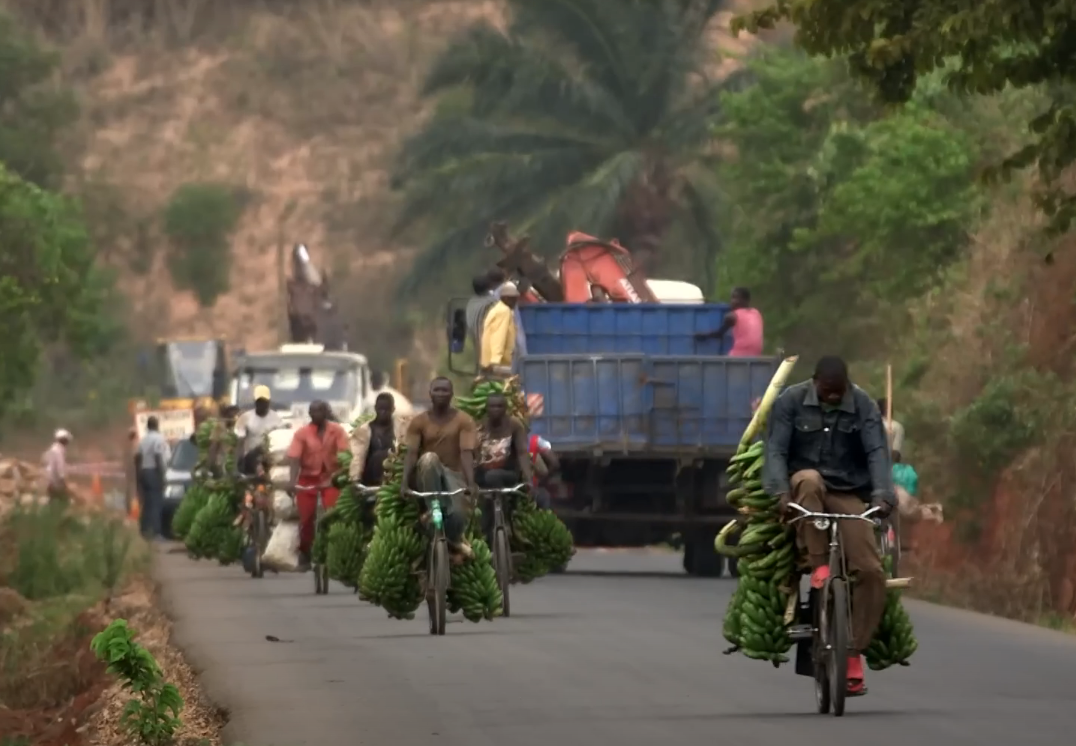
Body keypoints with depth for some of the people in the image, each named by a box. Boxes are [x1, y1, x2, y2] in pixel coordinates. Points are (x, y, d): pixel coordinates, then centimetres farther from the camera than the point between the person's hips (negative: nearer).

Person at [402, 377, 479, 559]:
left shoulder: (463, 420, -3)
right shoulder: (419, 421, 0)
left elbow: (466, 453, -16)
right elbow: (411, 454, -10)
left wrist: (471, 483, -30)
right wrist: (405, 483, -25)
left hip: (453, 474, 0)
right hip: (427, 475, 0)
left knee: (458, 513, -29)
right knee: (429, 458, -36)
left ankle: (454, 539, 9)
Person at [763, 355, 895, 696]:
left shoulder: (863, 406, -3)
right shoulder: (791, 401, -6)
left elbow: (877, 451, -13)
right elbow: (776, 448, -13)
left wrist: (882, 494, -29)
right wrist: (780, 491, -30)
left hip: (848, 495, 1)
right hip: (805, 490, -1)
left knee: (871, 571, -16)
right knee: (809, 481, -40)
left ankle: (854, 653, -8)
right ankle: (819, 566, -30)